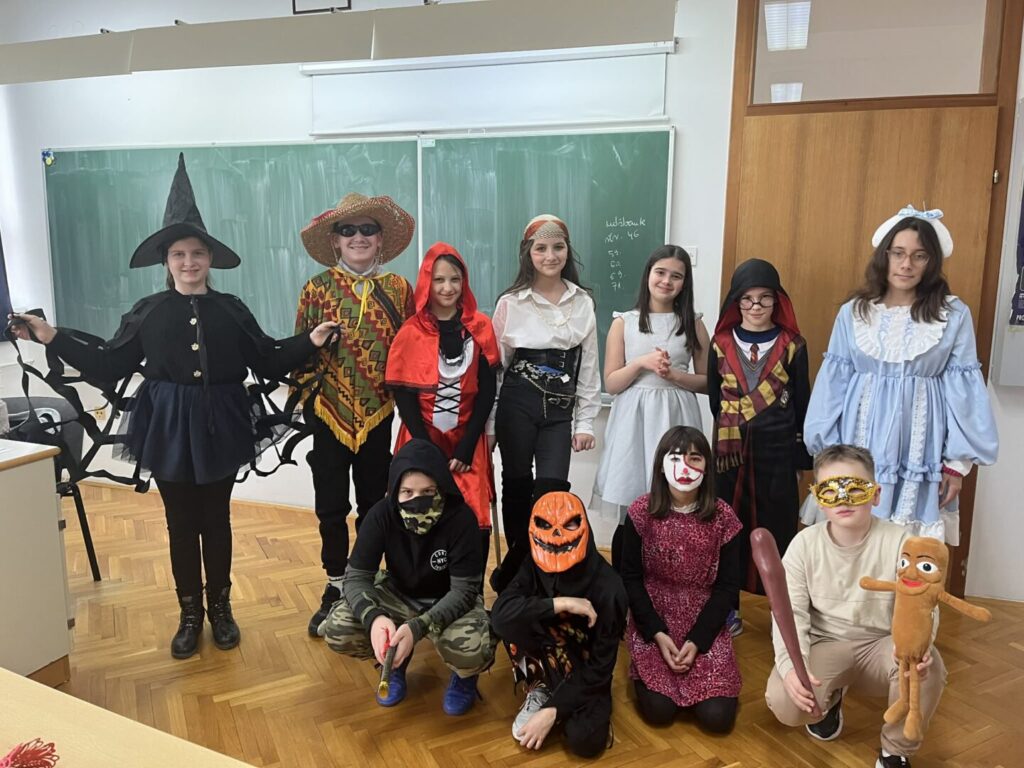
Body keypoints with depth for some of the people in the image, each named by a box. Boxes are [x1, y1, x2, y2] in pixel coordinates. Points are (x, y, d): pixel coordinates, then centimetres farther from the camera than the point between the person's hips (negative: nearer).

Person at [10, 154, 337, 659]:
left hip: (220, 427, 0)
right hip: (169, 428, 0)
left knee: (216, 521, 11)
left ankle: (221, 608, 28)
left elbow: (269, 361, 1)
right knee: (181, 524, 10)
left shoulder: (231, 310, 0)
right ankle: (190, 614, 25)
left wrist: (310, 342, -9)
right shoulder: (148, 312, 0)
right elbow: (108, 363, 2)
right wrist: (52, 338, -2)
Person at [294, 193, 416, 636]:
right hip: (330, 415, -1)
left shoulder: (398, 288, -1)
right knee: (331, 506, 9)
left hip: (378, 415, 1)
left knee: (374, 503, 13)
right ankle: (336, 586, 26)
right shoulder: (317, 288, -4)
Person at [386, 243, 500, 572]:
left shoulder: (480, 327, 1)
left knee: (475, 523, -4)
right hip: (422, 439, 0)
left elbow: (487, 389, -1)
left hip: (468, 440, 1)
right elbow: (404, 395, -3)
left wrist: (466, 446, -8)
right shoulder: (411, 333, -1)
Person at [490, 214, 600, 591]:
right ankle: (517, 570, 26)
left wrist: (585, 422, 4)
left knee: (552, 493, -5)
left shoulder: (583, 303, 5)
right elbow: (494, 363, 1)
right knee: (517, 488, 7)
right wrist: (486, 423, 1)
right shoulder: (511, 302, -2)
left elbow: (588, 366, 7)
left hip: (560, 410, 2)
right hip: (517, 405, -1)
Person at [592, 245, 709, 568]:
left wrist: (673, 375, -10)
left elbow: (707, 381, 7)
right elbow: (611, 383, 1)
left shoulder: (693, 324, 6)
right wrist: (642, 363, -14)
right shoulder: (624, 322, 4)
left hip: (676, 420, 1)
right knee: (629, 514, 3)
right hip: (634, 422, -1)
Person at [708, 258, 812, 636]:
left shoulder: (792, 345, 1)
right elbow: (714, 398, 9)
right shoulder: (722, 343, 4)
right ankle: (728, 606, 19)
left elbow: (802, 404, 4)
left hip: (778, 450, -1)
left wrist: (801, 460, 3)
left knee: (777, 529, 5)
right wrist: (729, 429, 4)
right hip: (731, 449, 1)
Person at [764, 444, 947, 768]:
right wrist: (792, 666, -32)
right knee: (783, 702, -26)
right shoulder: (804, 544, -10)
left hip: (880, 645, 0)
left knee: (928, 665, -33)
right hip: (824, 646, 0)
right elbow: (791, 612, -14)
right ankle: (829, 699, 16)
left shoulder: (899, 542, -12)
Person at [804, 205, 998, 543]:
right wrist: (827, 452, 3)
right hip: (859, 454, 1)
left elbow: (962, 391, 0)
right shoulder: (852, 312, 1)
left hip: (919, 458, -1)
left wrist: (958, 462, 0)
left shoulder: (955, 315, -1)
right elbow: (833, 385, 4)